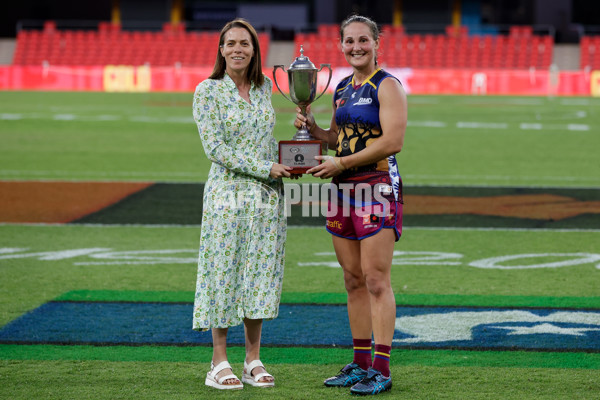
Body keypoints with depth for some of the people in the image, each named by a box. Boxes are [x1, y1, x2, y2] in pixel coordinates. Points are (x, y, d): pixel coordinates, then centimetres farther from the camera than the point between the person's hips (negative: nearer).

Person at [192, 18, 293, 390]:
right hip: (228, 191, -5)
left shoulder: (264, 87, 10)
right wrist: (266, 168, -14)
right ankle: (219, 362, 5)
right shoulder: (208, 91, -6)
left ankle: (254, 360, 12)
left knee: (259, 274, 5)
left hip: (267, 194, 5)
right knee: (224, 272, -2)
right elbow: (215, 148, -12)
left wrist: (281, 171, 9)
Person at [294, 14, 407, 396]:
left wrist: (341, 163, -16)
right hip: (343, 191, 8)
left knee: (376, 280, -9)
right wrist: (312, 127, 6)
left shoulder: (387, 86, -7)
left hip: (377, 188, -8)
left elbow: (393, 141, -17)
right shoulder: (343, 88, 16)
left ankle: (382, 370, -8)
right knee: (353, 281, 9)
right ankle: (360, 364, 15)